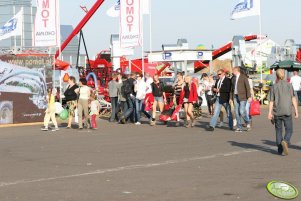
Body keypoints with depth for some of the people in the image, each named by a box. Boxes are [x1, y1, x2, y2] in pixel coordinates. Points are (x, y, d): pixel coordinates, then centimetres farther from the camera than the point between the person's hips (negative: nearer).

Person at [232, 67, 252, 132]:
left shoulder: (244, 77, -6)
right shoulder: (233, 78, 14)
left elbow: (248, 87, -10)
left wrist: (249, 97, -15)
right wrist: (231, 98, 16)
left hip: (242, 96, -6)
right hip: (235, 96, 6)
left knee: (242, 111, -15)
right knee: (237, 112, 0)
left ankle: (247, 123, 9)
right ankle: (239, 127, 4)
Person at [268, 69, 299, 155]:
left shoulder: (274, 87, 0)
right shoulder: (289, 85, 1)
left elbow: (271, 101, -2)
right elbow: (293, 99, -1)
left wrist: (270, 113, 2)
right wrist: (296, 111, 3)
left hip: (277, 112, 1)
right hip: (287, 111, -1)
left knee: (278, 130, 12)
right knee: (289, 130, 6)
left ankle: (280, 149, 12)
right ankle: (285, 141, -22)